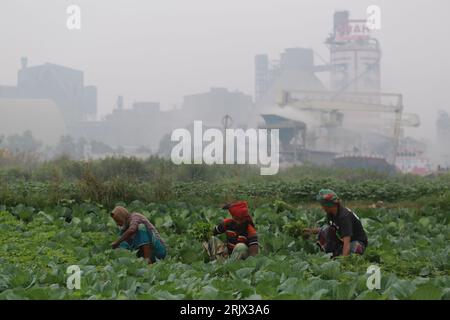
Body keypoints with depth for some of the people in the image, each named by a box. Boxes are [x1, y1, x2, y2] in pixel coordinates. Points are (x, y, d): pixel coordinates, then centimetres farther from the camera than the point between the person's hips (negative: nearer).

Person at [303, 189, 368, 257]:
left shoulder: (345, 216, -31)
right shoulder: (330, 213, -5)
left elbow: (347, 243, -40)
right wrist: (312, 231, 0)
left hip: (358, 242, -8)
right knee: (324, 230, -7)